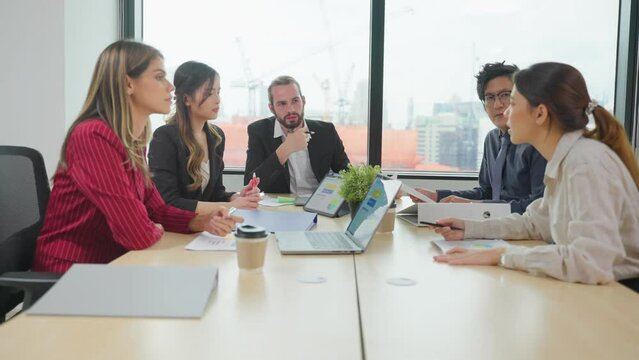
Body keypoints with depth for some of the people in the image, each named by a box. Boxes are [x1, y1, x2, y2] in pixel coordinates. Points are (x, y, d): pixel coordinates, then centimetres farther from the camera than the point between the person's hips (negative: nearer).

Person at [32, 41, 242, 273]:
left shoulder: (134, 141, 4)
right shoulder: (93, 136, -22)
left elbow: (155, 208, 9)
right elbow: (139, 233, -25)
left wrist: (202, 222, -7)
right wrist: (159, 229, -4)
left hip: (109, 267, 7)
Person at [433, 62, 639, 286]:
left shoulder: (586, 164, -22)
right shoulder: (566, 159, 3)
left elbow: (591, 262, -32)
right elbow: (536, 223, 16)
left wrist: (501, 256, -25)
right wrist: (470, 228, 6)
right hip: (586, 288, 6)